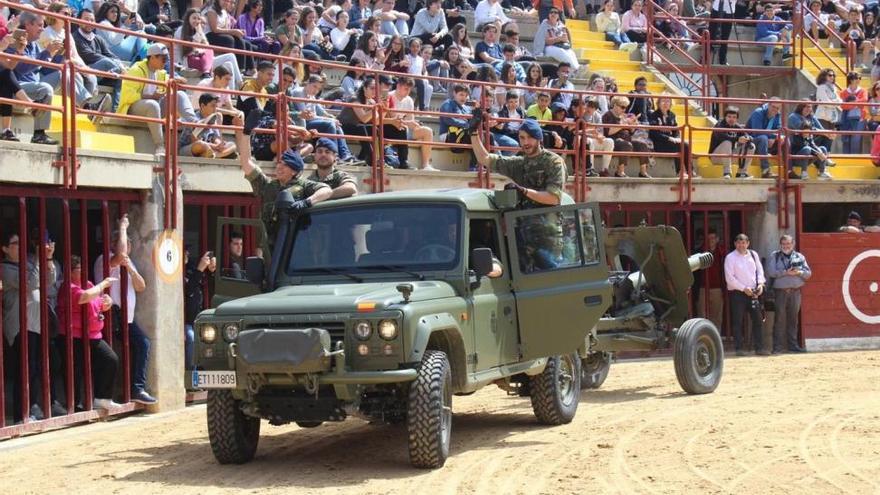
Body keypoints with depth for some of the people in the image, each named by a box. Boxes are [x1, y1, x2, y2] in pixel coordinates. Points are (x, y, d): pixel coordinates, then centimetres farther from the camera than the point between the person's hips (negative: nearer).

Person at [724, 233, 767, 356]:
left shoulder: (753, 255, 10)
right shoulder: (730, 257, -6)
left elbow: (760, 270, 15)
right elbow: (729, 278, -11)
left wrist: (760, 284, -3)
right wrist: (744, 288, -14)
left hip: (752, 292, 5)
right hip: (737, 292, -5)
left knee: (758, 320, 2)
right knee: (737, 322, -2)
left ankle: (759, 348, 6)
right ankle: (739, 348, 4)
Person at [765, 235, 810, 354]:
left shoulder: (799, 257, 13)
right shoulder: (774, 256, 4)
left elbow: (808, 273, 10)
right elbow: (771, 272, -8)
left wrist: (799, 272, -11)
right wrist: (785, 273, -16)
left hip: (795, 292, 3)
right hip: (780, 291, -3)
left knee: (793, 319, 7)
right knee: (779, 319, -6)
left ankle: (793, 345, 13)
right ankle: (778, 347, -5)